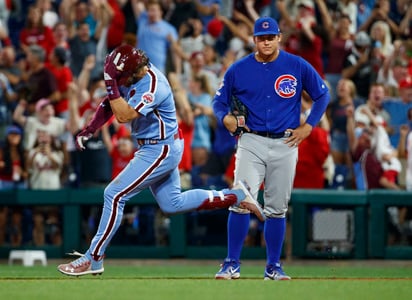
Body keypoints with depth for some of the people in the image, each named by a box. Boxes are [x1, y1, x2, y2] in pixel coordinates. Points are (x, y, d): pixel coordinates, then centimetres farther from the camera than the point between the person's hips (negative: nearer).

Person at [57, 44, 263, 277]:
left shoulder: (152, 86, -28)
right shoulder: (131, 74, -2)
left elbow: (124, 115, -34)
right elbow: (111, 104, 8)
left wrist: (111, 83, -36)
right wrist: (89, 130, -4)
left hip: (160, 150, -10)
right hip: (154, 148, 10)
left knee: (114, 195, -11)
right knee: (173, 203, 18)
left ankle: (93, 259, -5)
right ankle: (236, 196, 24)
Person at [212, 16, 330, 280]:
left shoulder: (298, 66, 1)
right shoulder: (238, 69, 2)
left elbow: (322, 95, 10)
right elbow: (220, 100, 12)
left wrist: (307, 127, 1)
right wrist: (225, 117, -9)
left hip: (285, 144, 1)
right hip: (251, 142, -1)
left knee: (277, 208, 6)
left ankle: (273, 266, 16)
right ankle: (232, 263, -9)